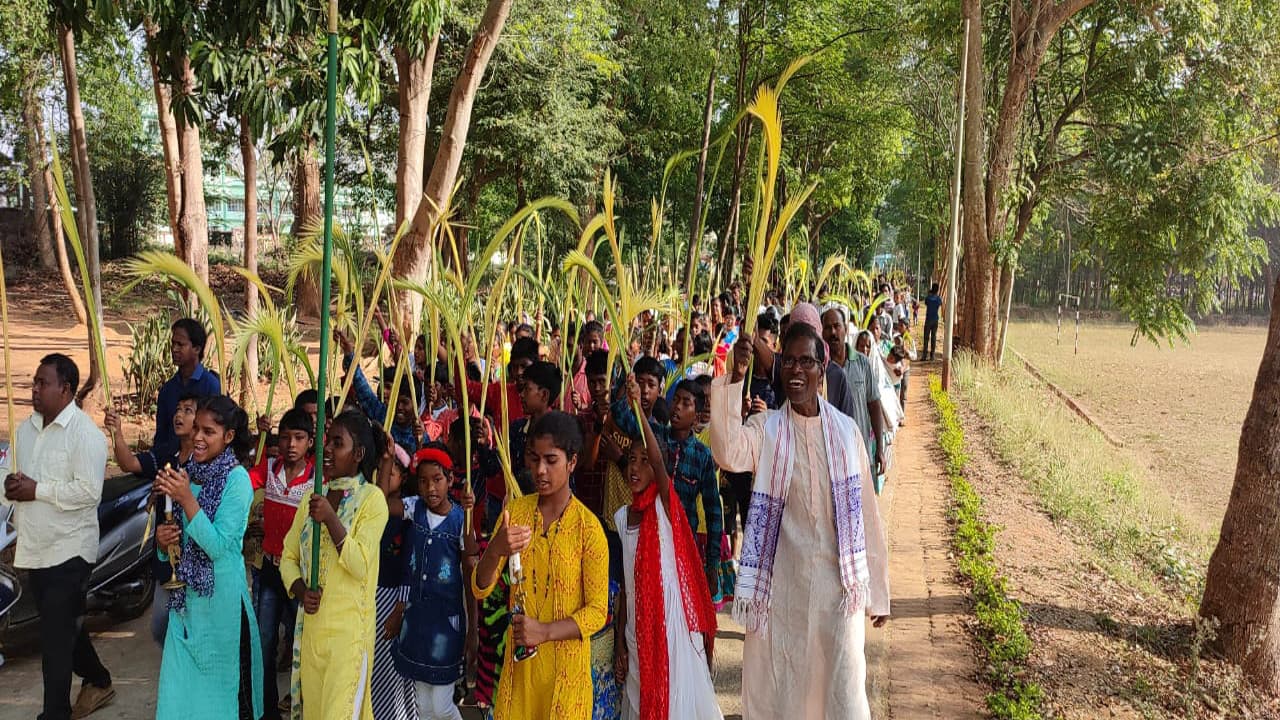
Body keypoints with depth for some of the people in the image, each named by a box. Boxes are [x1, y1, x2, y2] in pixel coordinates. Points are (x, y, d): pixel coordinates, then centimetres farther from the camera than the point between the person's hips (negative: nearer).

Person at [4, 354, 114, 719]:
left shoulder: (85, 433, -15)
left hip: (68, 550, -8)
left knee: (55, 637, -2)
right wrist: (12, 485, -4)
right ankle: (98, 681, 38)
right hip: (35, 548, 8)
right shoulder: (25, 429, 9)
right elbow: (15, 475, 18)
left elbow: (89, 492, -22)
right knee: (64, 625, 20)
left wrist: (36, 490, -20)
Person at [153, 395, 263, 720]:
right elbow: (179, 534, 14)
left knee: (217, 679, 7)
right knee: (181, 679, 12)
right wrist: (162, 540, -8)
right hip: (186, 593, 6)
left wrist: (186, 498, -24)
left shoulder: (237, 480, -13)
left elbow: (217, 545, -20)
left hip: (221, 594, -6)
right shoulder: (189, 472, 4)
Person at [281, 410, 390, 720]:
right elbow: (289, 556, 11)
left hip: (348, 627, -6)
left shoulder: (371, 498, -7)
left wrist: (330, 519, -23)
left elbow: (360, 565, -15)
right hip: (310, 623, 6)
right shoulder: (313, 498, 11)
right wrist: (300, 590, -7)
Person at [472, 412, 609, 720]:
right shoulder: (515, 510, -2)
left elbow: (598, 611, -11)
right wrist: (495, 550, -24)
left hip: (566, 666, -3)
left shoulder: (588, 527, -14)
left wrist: (545, 631, -25)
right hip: (519, 661, 3)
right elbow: (480, 590, -5)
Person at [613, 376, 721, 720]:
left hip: (671, 621, -5)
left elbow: (659, 462, -27)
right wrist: (619, 640, 7)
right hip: (637, 624, 5)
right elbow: (625, 582, 9)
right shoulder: (622, 516, 7)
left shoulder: (665, 507, -8)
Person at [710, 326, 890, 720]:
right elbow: (728, 454, -28)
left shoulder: (846, 430, -1)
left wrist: (877, 590, 6)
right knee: (777, 687, 12)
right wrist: (735, 378, -37)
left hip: (838, 580, 1)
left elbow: (866, 513, 3)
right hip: (781, 583, 0)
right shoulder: (767, 429, -5)